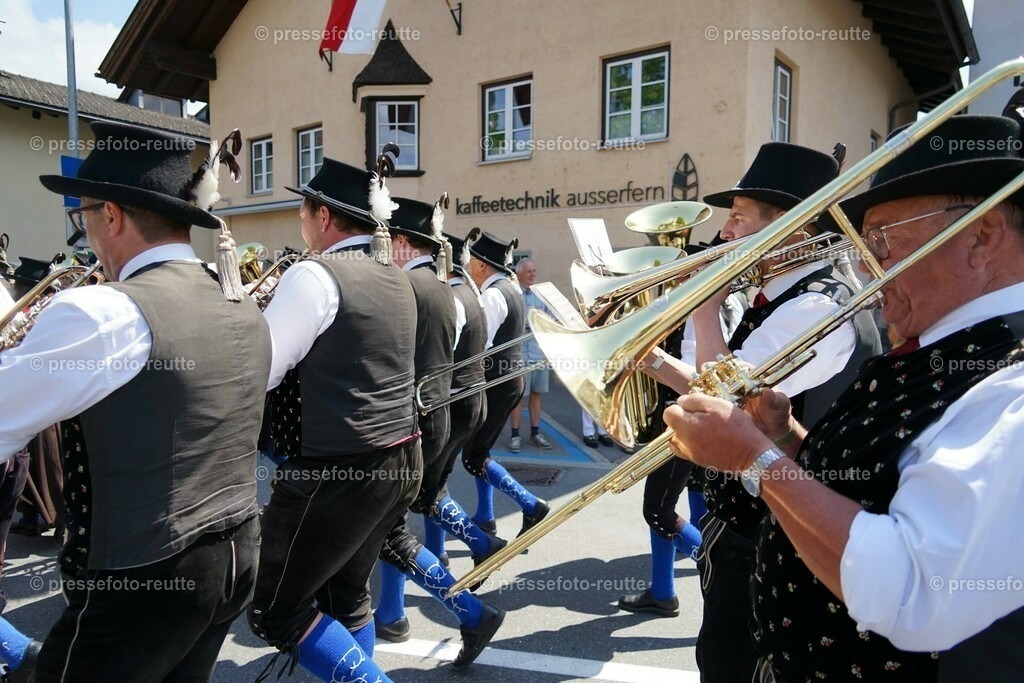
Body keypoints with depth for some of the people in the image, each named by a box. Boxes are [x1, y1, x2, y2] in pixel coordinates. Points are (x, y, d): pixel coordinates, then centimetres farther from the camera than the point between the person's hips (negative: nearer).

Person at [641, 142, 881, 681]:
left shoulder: (815, 308, -24)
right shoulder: (791, 299, 9)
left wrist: (706, 309, -19)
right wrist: (654, 358, 3)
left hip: (762, 547, -10)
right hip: (746, 527, 10)